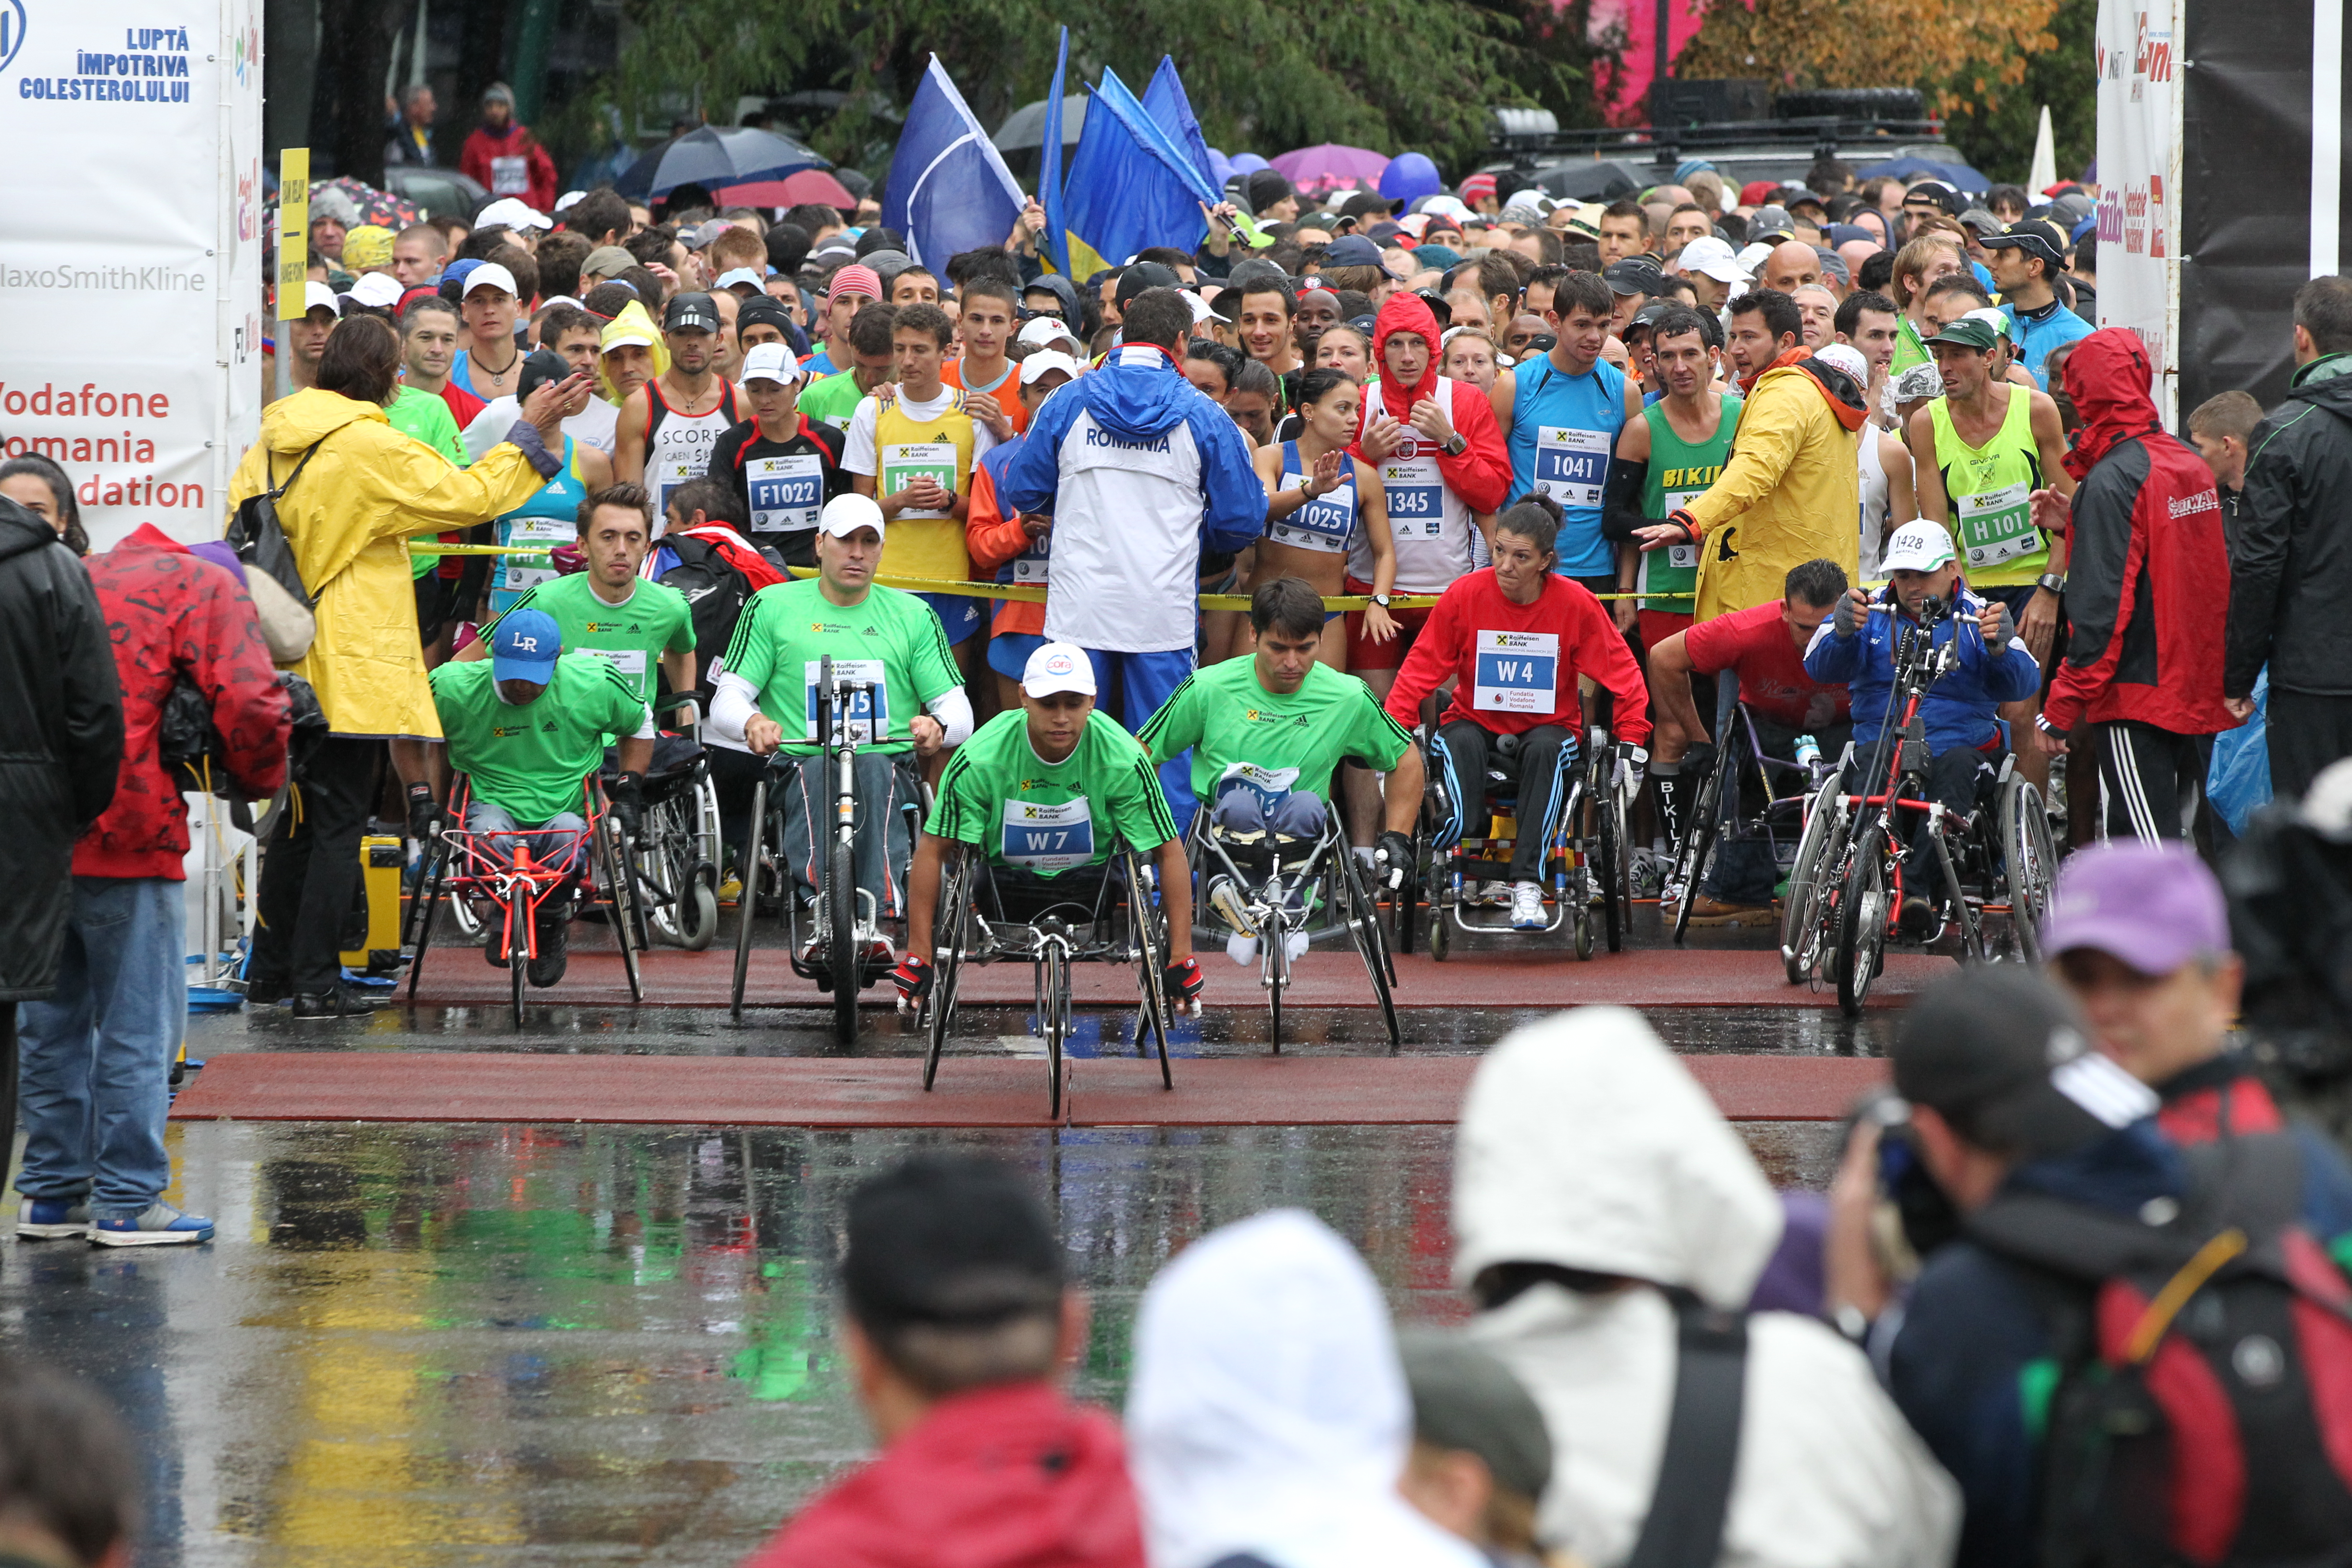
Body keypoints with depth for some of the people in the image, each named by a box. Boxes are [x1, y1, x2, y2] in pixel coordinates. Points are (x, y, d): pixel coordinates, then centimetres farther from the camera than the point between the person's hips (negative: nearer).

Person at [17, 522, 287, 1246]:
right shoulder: (205, 588, 2)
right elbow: (248, 706, -11)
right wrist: (255, 782, 6)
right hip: (127, 842, -6)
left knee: (54, 1023, 15)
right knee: (140, 1025, 1)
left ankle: (53, 1192, 18)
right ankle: (127, 1201, 1)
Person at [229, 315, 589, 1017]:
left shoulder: (274, 440, 7)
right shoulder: (372, 448, -15)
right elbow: (468, 496, -11)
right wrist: (529, 433, -2)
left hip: (283, 662, 7)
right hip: (347, 665, -7)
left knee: (297, 816, 17)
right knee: (340, 821, -2)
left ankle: (270, 968, 20)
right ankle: (317, 980, -3)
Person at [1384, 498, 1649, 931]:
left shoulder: (1576, 603, -11)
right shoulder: (1465, 595, -10)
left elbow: (1622, 674, -2)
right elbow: (1420, 669, -5)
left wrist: (1632, 744, -7)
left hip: (1548, 727, -1)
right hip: (1476, 720, 1)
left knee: (1543, 750, -35)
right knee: (1461, 744, -34)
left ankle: (1527, 884, -37)